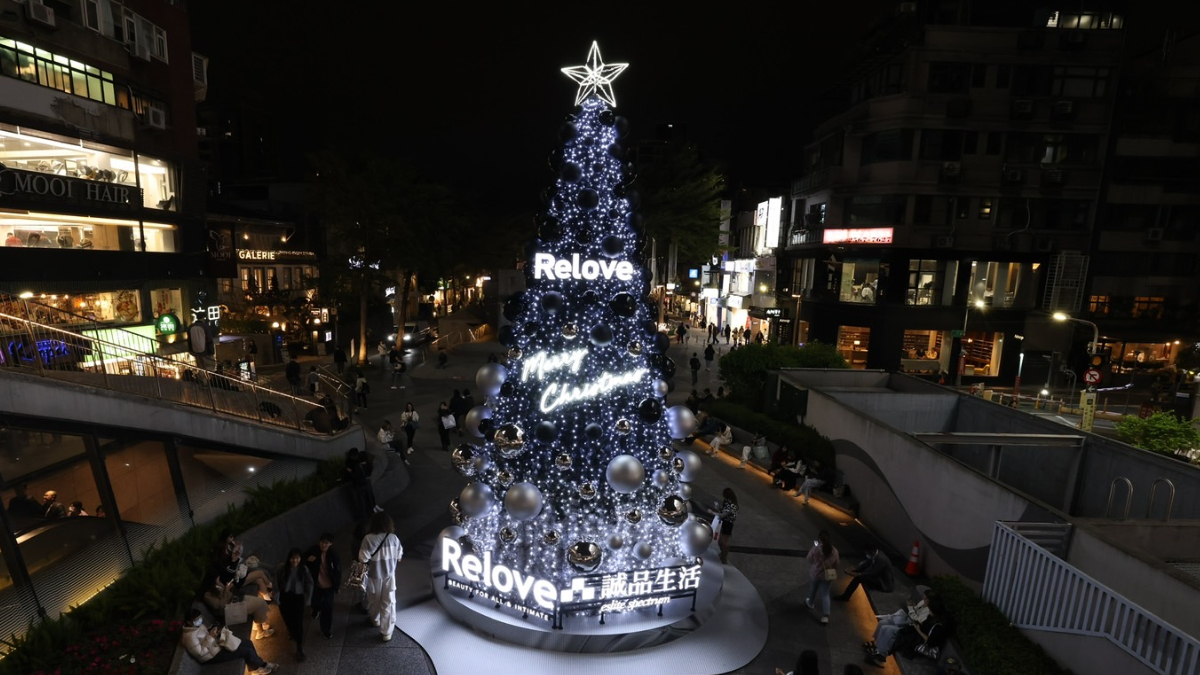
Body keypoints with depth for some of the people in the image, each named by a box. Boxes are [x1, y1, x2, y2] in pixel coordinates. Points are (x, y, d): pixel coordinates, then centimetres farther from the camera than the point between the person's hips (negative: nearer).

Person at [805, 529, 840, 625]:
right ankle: (826, 616, 7)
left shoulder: (815, 549, -25)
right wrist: (833, 576, 15)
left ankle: (810, 603, 49)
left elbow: (809, 559, -8)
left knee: (813, 590, 24)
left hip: (815, 574, -2)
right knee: (825, 594, 12)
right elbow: (836, 565, 0)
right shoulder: (834, 551, -11)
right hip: (827, 576, 2)